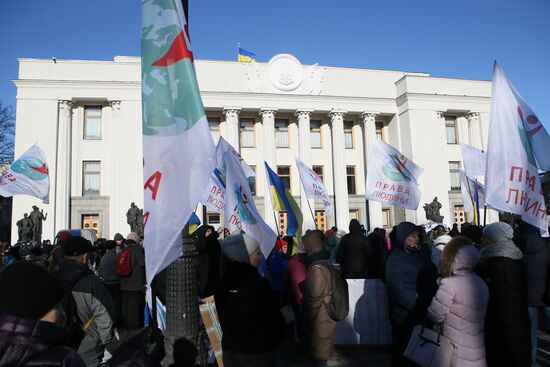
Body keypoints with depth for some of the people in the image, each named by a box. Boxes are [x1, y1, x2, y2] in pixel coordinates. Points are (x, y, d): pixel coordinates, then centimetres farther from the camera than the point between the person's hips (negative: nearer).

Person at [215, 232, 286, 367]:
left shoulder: (224, 281, -3)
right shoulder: (259, 283, -21)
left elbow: (223, 317, 8)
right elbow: (274, 317, -14)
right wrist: (280, 340, 2)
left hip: (230, 347, 6)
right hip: (257, 350, -5)